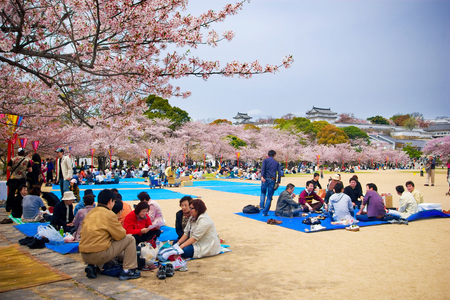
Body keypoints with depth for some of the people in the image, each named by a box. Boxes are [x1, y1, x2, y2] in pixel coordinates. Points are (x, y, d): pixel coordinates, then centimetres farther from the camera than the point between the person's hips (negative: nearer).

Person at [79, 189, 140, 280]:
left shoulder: (90, 213, 14)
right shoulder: (109, 214, -9)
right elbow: (120, 235, -5)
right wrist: (123, 231, 17)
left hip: (84, 256, 8)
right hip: (99, 255, -7)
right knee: (130, 239, 6)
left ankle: (93, 266, 15)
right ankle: (128, 271, 4)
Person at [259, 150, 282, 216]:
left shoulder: (265, 160, 9)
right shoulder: (276, 163, 17)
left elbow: (263, 168, -9)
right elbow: (279, 173, 8)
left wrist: (262, 176, -20)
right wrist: (278, 181, 8)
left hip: (265, 179, -1)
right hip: (272, 180, 1)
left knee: (263, 193, 20)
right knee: (269, 197, 6)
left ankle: (261, 206, -1)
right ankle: (265, 212, 5)